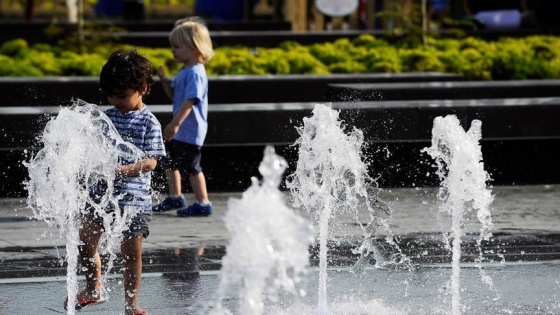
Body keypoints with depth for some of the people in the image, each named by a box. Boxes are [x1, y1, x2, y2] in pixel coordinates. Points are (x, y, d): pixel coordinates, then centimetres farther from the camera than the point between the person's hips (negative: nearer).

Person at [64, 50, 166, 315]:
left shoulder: (149, 123, -7)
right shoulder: (108, 116, 9)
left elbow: (151, 162, -12)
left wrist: (128, 169, -28)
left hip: (134, 196, -5)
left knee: (131, 251, 2)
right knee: (86, 241, 6)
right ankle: (93, 290, 28)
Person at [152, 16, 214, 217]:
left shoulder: (195, 73, -20)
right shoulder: (184, 71, 12)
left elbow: (190, 100, -27)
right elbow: (173, 94, 20)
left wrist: (175, 123, -30)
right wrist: (163, 79, 4)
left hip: (190, 130, -10)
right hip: (180, 129, 10)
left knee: (191, 167, -4)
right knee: (170, 162, 19)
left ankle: (203, 203, 5)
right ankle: (175, 198, 32)